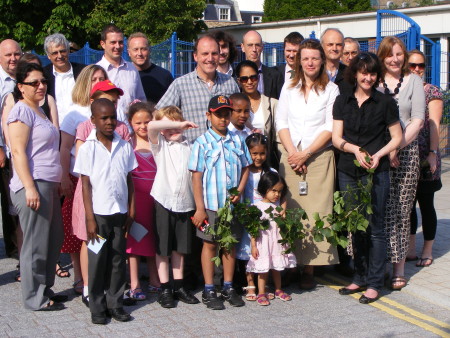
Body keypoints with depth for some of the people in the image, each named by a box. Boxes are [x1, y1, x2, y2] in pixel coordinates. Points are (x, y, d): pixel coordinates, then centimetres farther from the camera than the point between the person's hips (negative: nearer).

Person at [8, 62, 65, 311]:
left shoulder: (39, 111, 19)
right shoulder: (21, 111, -9)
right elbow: (18, 152, -16)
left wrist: (59, 182, 24)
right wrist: (30, 188, -22)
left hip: (49, 185, 9)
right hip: (33, 185, -9)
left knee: (54, 239, 13)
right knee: (36, 243, -3)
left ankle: (45, 288, 25)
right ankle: (35, 298, 6)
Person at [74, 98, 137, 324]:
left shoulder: (124, 147, 4)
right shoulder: (87, 149, -4)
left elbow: (129, 180, 8)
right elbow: (86, 185, -5)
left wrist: (131, 212, 5)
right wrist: (90, 218, -8)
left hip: (120, 213, 3)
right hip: (99, 213, -3)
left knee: (118, 260, 9)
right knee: (97, 260, 3)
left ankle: (115, 303, 19)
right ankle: (97, 307, 13)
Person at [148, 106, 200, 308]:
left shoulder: (189, 146, 9)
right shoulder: (160, 145, 1)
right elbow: (151, 126, -19)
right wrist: (179, 124, -16)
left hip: (185, 202, 3)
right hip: (163, 200, -3)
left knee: (180, 246, 12)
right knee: (162, 247, 2)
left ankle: (178, 286, 22)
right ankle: (164, 289, 10)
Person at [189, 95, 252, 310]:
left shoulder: (237, 141, 5)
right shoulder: (203, 143, -6)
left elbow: (245, 167, 12)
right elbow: (197, 176, -7)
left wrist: (239, 191, -5)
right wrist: (199, 208, -11)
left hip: (233, 204, 4)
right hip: (211, 204, -4)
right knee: (210, 244, 5)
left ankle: (228, 287, 24)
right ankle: (209, 291, 15)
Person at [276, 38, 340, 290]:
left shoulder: (331, 90, 5)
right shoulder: (289, 89, 14)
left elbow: (330, 128, -2)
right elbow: (281, 122, 8)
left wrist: (306, 153, -10)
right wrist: (292, 152, -6)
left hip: (319, 156, -2)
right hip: (290, 156, 3)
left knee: (315, 212, -6)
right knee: (290, 211, -1)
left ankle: (309, 268, -3)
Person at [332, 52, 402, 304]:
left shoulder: (385, 103, 1)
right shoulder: (342, 101, 9)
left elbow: (397, 138, 3)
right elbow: (336, 137, 5)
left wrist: (378, 154, -13)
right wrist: (355, 149, -13)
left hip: (376, 172, -3)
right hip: (348, 171, 3)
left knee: (375, 228, -2)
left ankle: (375, 283, 6)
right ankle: (361, 277, 23)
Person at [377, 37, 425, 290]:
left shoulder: (414, 81, 7)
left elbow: (418, 119, 0)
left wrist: (397, 146, -10)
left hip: (406, 152, 0)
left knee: (402, 210, -1)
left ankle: (399, 268, 6)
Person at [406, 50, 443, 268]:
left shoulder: (432, 92, -1)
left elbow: (434, 124, -7)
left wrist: (433, 153, -14)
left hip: (424, 158, -4)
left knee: (426, 204, 3)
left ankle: (427, 251, 13)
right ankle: (410, 249, 19)